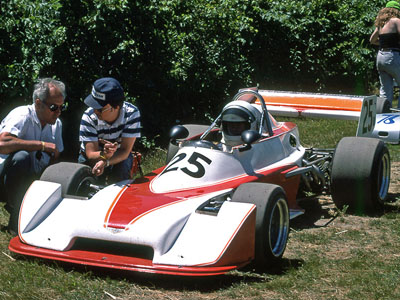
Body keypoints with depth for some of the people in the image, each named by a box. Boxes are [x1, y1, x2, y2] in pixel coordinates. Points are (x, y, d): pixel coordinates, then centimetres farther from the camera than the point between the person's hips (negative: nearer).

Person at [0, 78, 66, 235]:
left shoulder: (56, 124, 8)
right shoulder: (22, 115, -15)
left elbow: (55, 158, 13)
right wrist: (42, 145, -28)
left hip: (34, 178, 6)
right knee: (21, 156, -38)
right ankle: (16, 219, -26)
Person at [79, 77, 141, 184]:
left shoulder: (131, 113, -24)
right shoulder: (89, 117, -24)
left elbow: (125, 151, -24)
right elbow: (91, 154, -24)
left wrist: (105, 162, -43)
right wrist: (103, 154, -48)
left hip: (120, 156, 0)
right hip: (92, 158, 0)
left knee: (121, 170, -31)